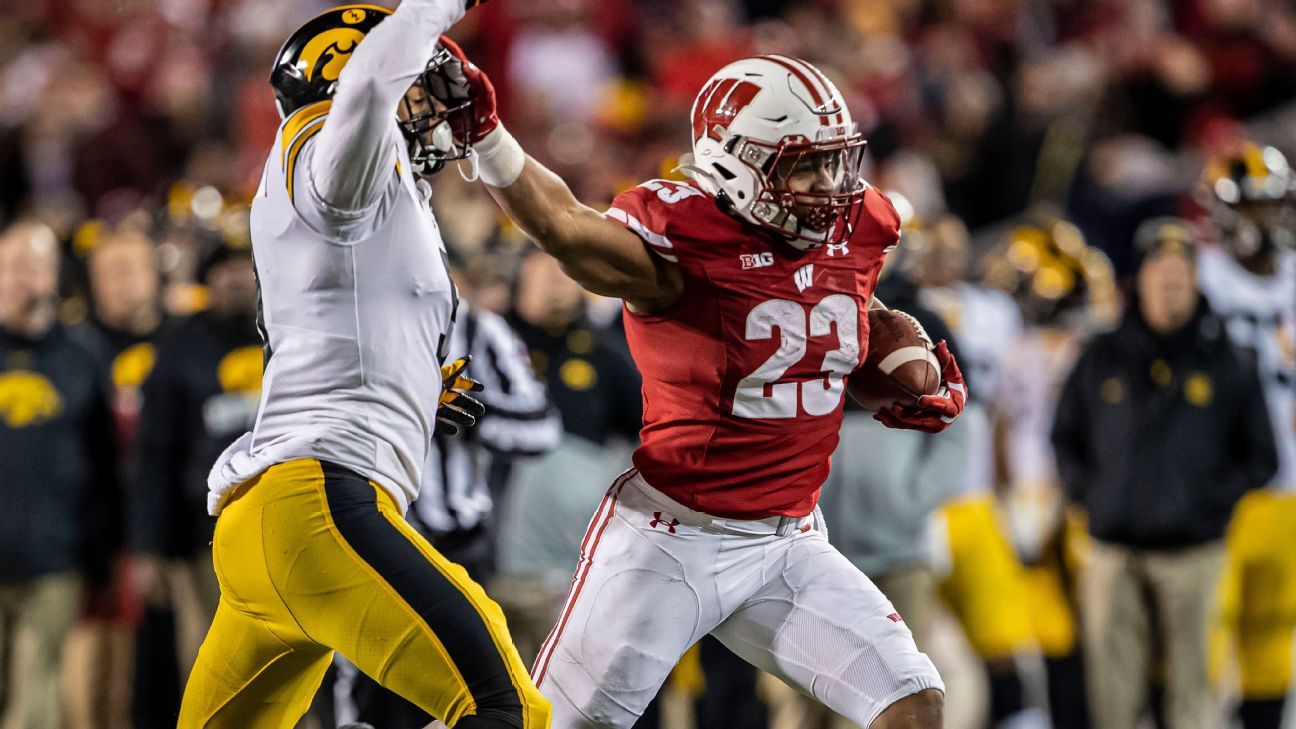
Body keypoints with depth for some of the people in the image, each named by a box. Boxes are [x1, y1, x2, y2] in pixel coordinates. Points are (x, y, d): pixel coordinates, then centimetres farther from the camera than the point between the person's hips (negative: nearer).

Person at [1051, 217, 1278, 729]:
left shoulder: (1225, 363, 5)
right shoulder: (1102, 360, 10)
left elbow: (1260, 457, 8)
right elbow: (1066, 438, 20)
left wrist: (1211, 499, -4)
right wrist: (1087, 493, 5)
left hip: (1191, 552, -2)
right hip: (1114, 552, 2)